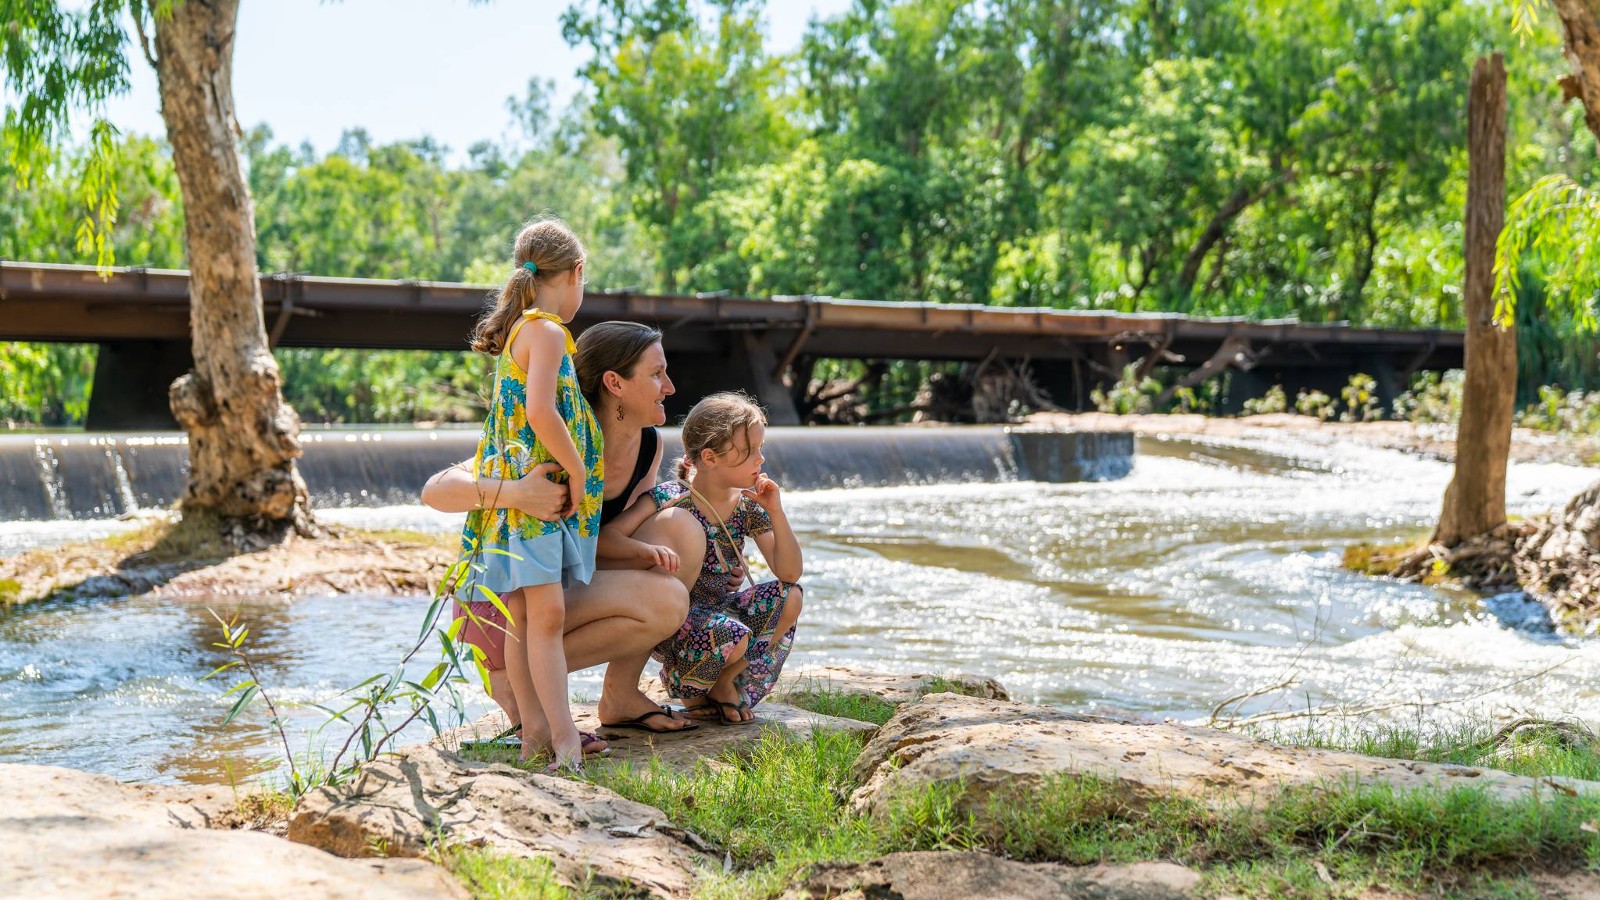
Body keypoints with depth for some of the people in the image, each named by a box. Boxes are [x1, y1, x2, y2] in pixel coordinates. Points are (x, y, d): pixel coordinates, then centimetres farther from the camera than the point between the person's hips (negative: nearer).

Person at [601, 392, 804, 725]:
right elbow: (604, 538, -24)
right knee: (731, 636, -34)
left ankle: (724, 683, 2)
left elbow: (790, 574, -6)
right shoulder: (670, 499, -16)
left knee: (788, 598, -16)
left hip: (720, 610, 6)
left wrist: (776, 512, -16)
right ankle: (691, 693, 1)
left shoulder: (748, 505, -1)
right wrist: (646, 550, -43)